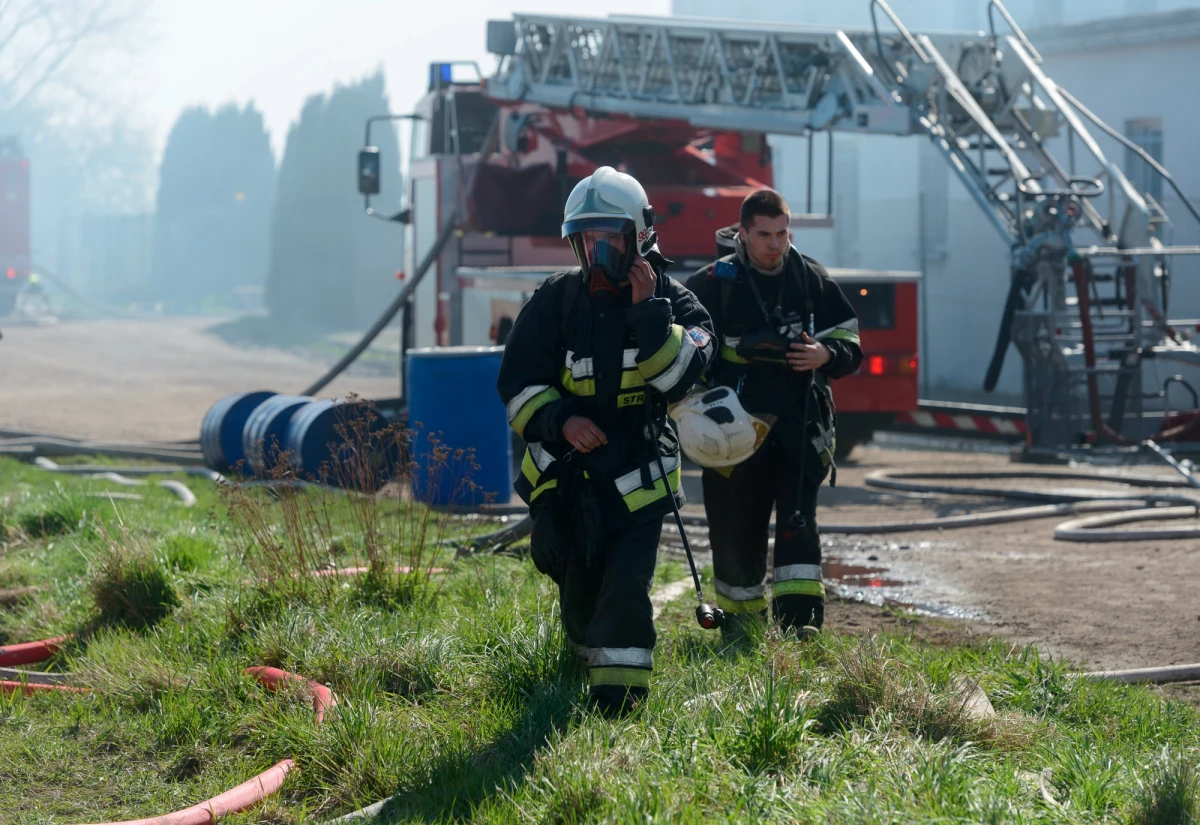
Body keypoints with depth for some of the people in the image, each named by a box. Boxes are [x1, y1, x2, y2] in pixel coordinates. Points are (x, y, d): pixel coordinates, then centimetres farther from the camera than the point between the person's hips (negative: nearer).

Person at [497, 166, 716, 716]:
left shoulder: (671, 300, -3)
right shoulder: (555, 300, 0)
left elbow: (681, 373, -18)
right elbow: (518, 383, 0)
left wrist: (648, 312, -25)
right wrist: (559, 420, -17)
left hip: (639, 473, -2)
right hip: (566, 468, 2)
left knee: (626, 583, -15)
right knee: (578, 583, 12)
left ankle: (619, 691, -12)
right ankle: (588, 659, 38)